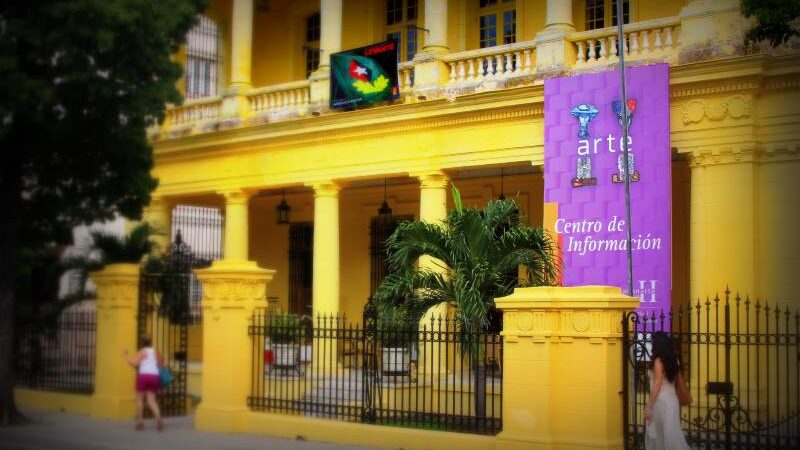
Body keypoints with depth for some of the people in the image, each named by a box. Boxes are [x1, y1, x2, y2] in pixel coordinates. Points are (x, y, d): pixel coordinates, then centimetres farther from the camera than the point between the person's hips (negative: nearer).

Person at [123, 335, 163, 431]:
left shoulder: (142, 352, -4)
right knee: (151, 400, 4)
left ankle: (139, 422, 7)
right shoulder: (156, 352, 11)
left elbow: (134, 363, -15)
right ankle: (158, 418, -20)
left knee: (139, 398, 9)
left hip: (143, 376, -4)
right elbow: (160, 365, 13)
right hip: (154, 376, 4)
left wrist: (126, 355, -2)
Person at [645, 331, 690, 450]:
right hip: (672, 399, 8)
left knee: (668, 435, -1)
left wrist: (649, 406, -16)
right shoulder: (673, 360, 8)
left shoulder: (658, 361, -14)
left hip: (661, 401, -8)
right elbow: (680, 381, 14)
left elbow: (657, 386, -17)